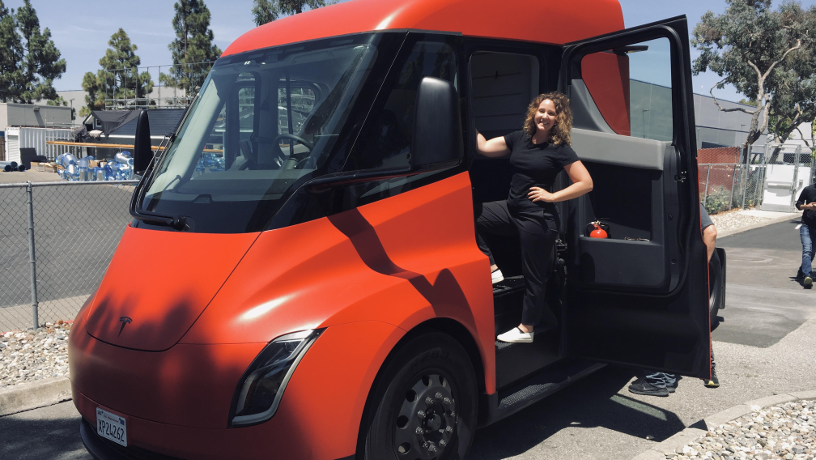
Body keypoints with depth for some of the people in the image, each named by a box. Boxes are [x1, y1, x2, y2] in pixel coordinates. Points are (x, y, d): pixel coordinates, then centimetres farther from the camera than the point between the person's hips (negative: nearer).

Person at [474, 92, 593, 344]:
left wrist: (552, 196, -12)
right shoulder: (519, 138, 8)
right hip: (511, 209, 6)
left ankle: (526, 329, 17)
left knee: (534, 275, 3)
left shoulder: (560, 149, -8)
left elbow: (586, 183, -9)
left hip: (538, 217, -6)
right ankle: (492, 269, 2)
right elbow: (484, 147, 5)